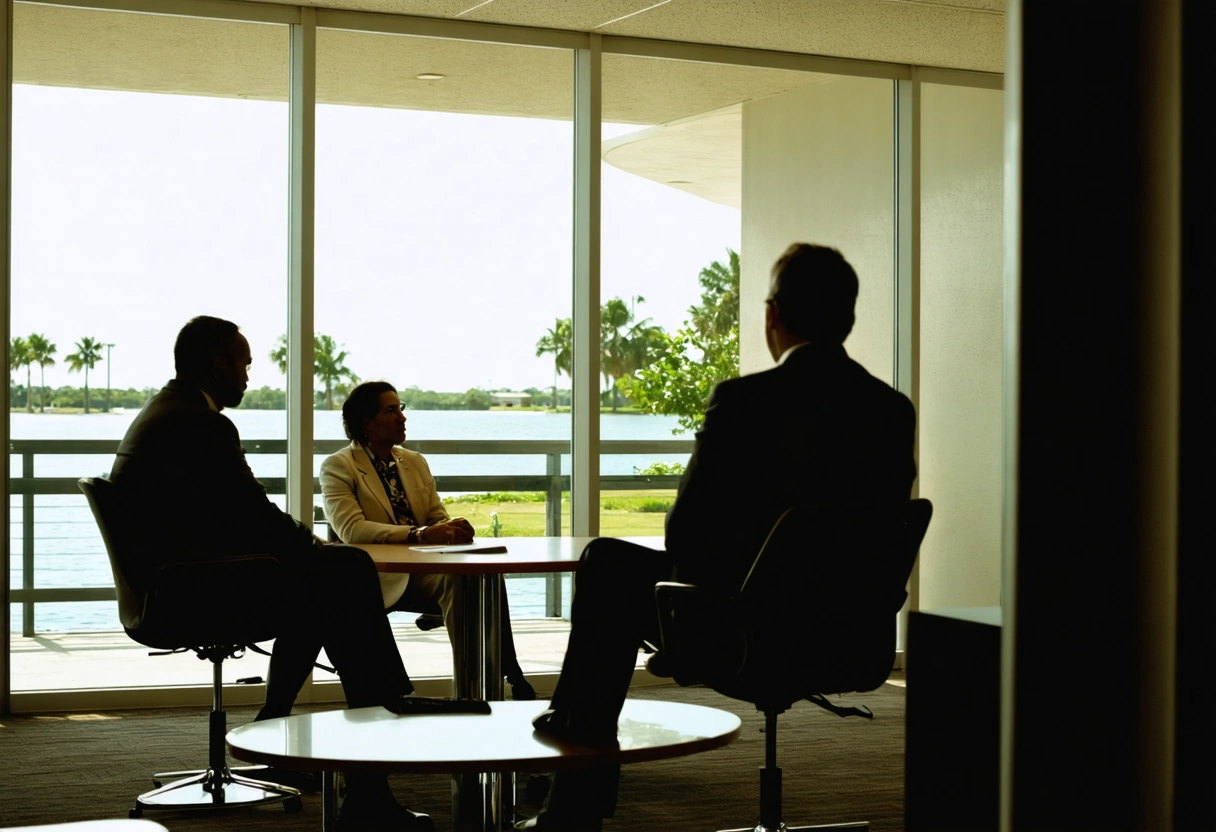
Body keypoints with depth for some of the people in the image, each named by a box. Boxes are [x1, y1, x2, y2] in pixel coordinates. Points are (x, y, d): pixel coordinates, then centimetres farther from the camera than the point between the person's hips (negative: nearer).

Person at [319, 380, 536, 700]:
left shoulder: (416, 463, 19)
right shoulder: (338, 467, -2)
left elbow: (438, 517, 15)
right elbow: (351, 529, -17)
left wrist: (453, 528, -13)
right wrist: (419, 534, -30)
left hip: (423, 570, 6)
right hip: (380, 579, -6)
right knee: (457, 577, -32)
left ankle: (508, 672, -23)